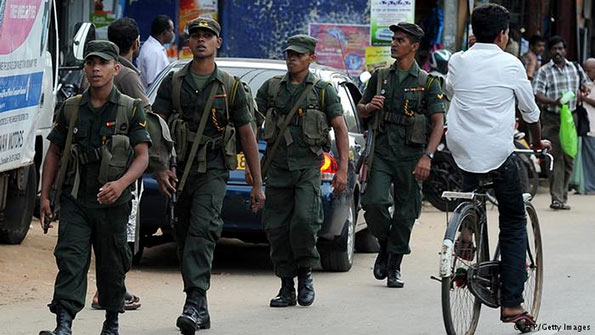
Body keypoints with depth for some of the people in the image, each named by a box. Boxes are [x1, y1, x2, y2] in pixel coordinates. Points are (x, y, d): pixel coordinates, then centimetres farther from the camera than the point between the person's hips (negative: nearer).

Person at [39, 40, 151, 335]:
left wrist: (121, 184, -23)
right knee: (70, 258, -13)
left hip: (112, 201, -1)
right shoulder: (71, 108, 8)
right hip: (74, 200, 1)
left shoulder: (131, 109, 1)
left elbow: (142, 156, -5)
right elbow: (54, 153, 13)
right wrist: (44, 196, 5)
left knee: (111, 264, 9)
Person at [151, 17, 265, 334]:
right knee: (184, 237, 7)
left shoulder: (230, 87, 5)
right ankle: (200, 309, 18)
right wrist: (161, 168, -14)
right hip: (178, 170, 3)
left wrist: (257, 184, 10)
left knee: (202, 230, -21)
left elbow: (247, 135, 10)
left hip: (213, 169, -3)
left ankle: (194, 303, -30)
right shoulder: (173, 82, 8)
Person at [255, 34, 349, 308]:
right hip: (277, 167, 3)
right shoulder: (271, 87, 12)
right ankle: (287, 286, 10)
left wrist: (342, 169, -3)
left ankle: (305, 273, 3)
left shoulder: (323, 90, 5)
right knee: (276, 227, 0)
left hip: (308, 165, -3)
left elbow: (340, 129, 5)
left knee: (304, 219, -19)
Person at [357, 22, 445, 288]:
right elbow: (361, 111, 21)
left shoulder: (428, 83, 2)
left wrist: (427, 156, -14)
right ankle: (384, 244, 11)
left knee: (405, 213, 2)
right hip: (381, 152, 2)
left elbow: (438, 123, -2)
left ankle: (394, 267, 13)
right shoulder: (380, 77, 12)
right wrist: (369, 107, -4)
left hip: (410, 156, -2)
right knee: (374, 202, -16)